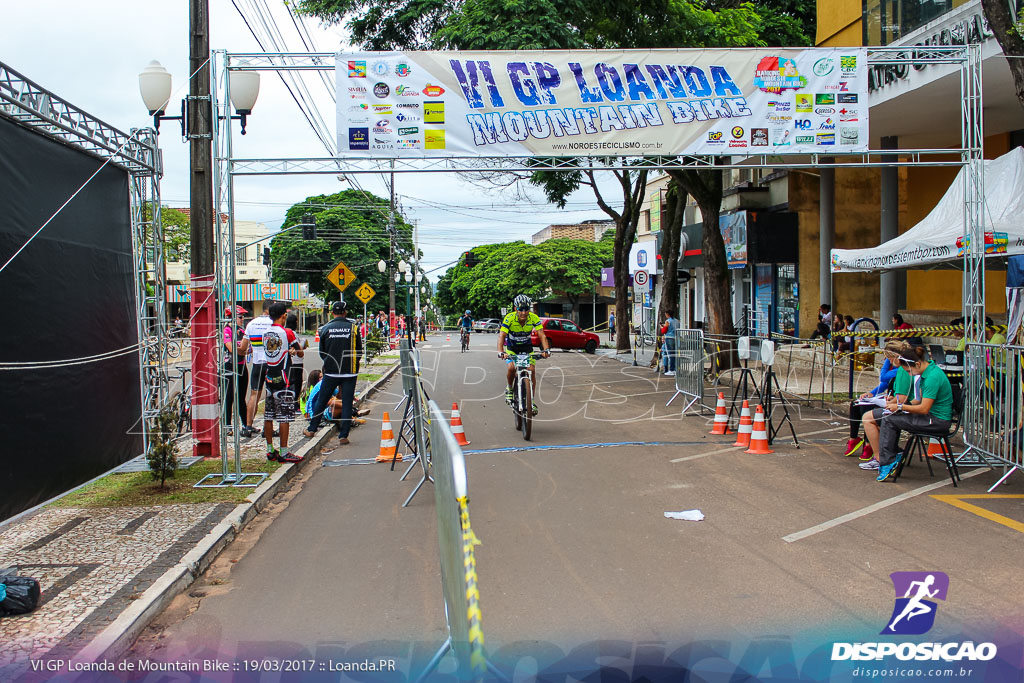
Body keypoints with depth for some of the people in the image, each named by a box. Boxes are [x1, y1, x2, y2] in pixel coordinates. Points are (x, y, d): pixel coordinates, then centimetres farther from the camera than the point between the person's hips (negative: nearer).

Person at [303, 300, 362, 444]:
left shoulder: (325, 328, -1)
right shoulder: (353, 328, -4)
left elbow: (321, 352, 7)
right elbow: (359, 351, 3)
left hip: (331, 372, 1)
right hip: (350, 372, -1)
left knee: (321, 401, 14)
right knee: (347, 403, 3)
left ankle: (311, 430, 23)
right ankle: (343, 435, 3)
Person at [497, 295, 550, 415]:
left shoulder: (534, 318, -21)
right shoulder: (509, 318, -26)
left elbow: (541, 335, -26)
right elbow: (501, 336, -34)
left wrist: (546, 349, -44)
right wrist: (501, 352, -50)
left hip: (527, 348, 2)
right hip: (511, 348, -2)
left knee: (532, 370, -12)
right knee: (511, 368, -25)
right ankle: (509, 389, 5)